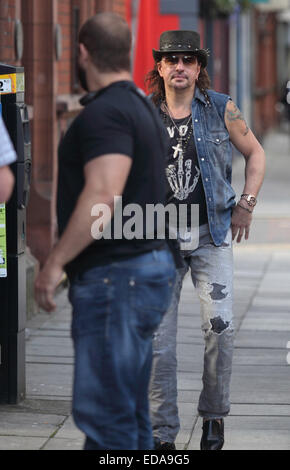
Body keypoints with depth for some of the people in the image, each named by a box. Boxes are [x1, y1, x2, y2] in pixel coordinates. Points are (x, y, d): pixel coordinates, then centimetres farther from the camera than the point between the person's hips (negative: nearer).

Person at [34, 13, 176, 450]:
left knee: (103, 414, -10)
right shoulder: (141, 106, 17)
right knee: (131, 415, 14)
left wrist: (55, 262, -21)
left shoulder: (104, 112, -15)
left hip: (114, 277, -10)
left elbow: (103, 196, -25)